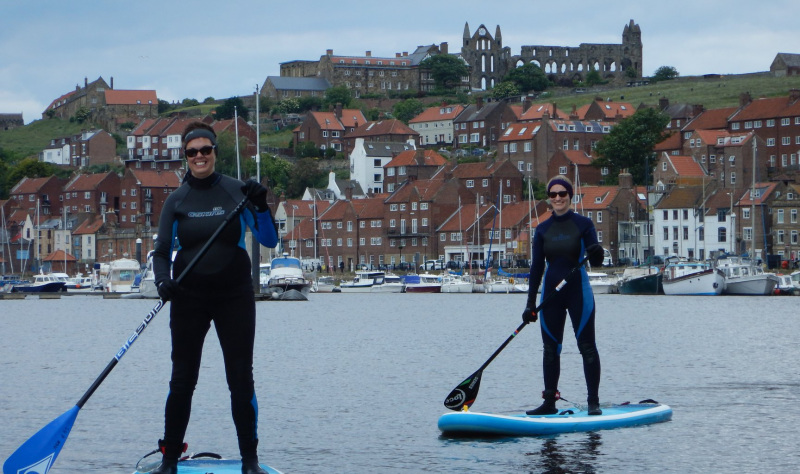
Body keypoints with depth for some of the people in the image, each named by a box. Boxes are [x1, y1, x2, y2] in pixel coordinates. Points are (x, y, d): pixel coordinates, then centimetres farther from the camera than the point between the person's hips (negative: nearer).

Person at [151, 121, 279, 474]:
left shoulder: (235, 192, -2)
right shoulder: (177, 200, 2)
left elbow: (269, 241, -6)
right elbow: (161, 252, 3)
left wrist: (260, 206, -23)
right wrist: (163, 280, -17)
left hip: (235, 297, -1)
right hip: (189, 298, 1)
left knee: (241, 379, 0)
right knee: (182, 379, 2)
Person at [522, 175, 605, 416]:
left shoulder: (583, 224, -3)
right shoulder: (543, 229, 7)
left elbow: (596, 262, -6)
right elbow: (537, 267, 8)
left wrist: (597, 253, -30)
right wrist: (530, 303, 4)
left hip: (578, 292, -4)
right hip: (551, 294, 4)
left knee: (587, 347, -4)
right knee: (550, 349, 6)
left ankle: (594, 402, 0)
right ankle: (549, 402, 11)